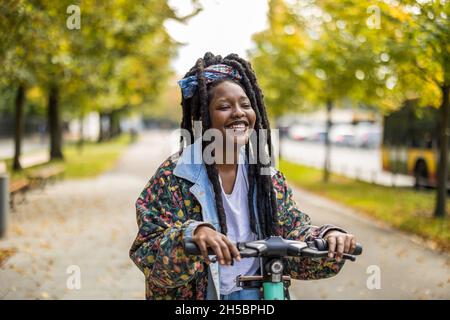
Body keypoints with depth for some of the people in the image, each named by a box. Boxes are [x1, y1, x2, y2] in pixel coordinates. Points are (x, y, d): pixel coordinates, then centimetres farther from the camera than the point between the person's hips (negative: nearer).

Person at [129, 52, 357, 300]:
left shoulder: (268, 178, 2)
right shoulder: (173, 177, -10)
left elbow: (295, 237, 1)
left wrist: (329, 236, -18)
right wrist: (191, 234, -33)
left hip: (257, 294, 2)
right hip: (199, 296, -2)